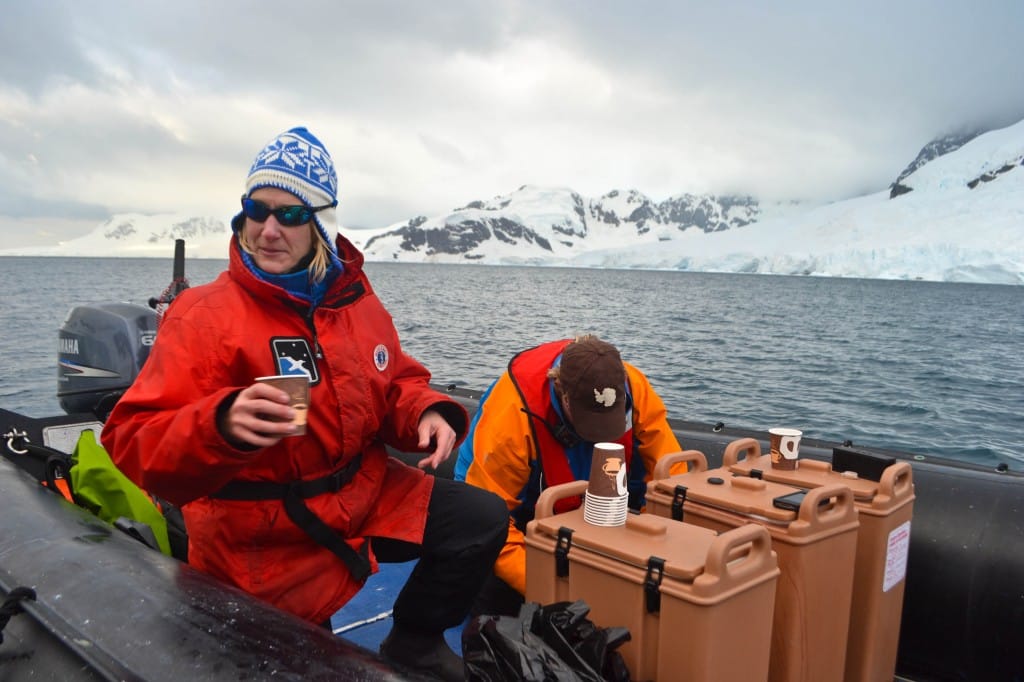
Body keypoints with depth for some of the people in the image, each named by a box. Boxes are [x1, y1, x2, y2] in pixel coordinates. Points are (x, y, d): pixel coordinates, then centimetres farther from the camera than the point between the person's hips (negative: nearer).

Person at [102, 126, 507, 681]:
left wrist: (426, 413, -12)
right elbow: (135, 445, -22)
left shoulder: (358, 303, -1)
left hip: (365, 495, 5)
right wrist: (223, 425, -42)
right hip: (263, 545, -5)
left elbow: (396, 386, 11)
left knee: (483, 520, 4)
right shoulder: (203, 314, -18)